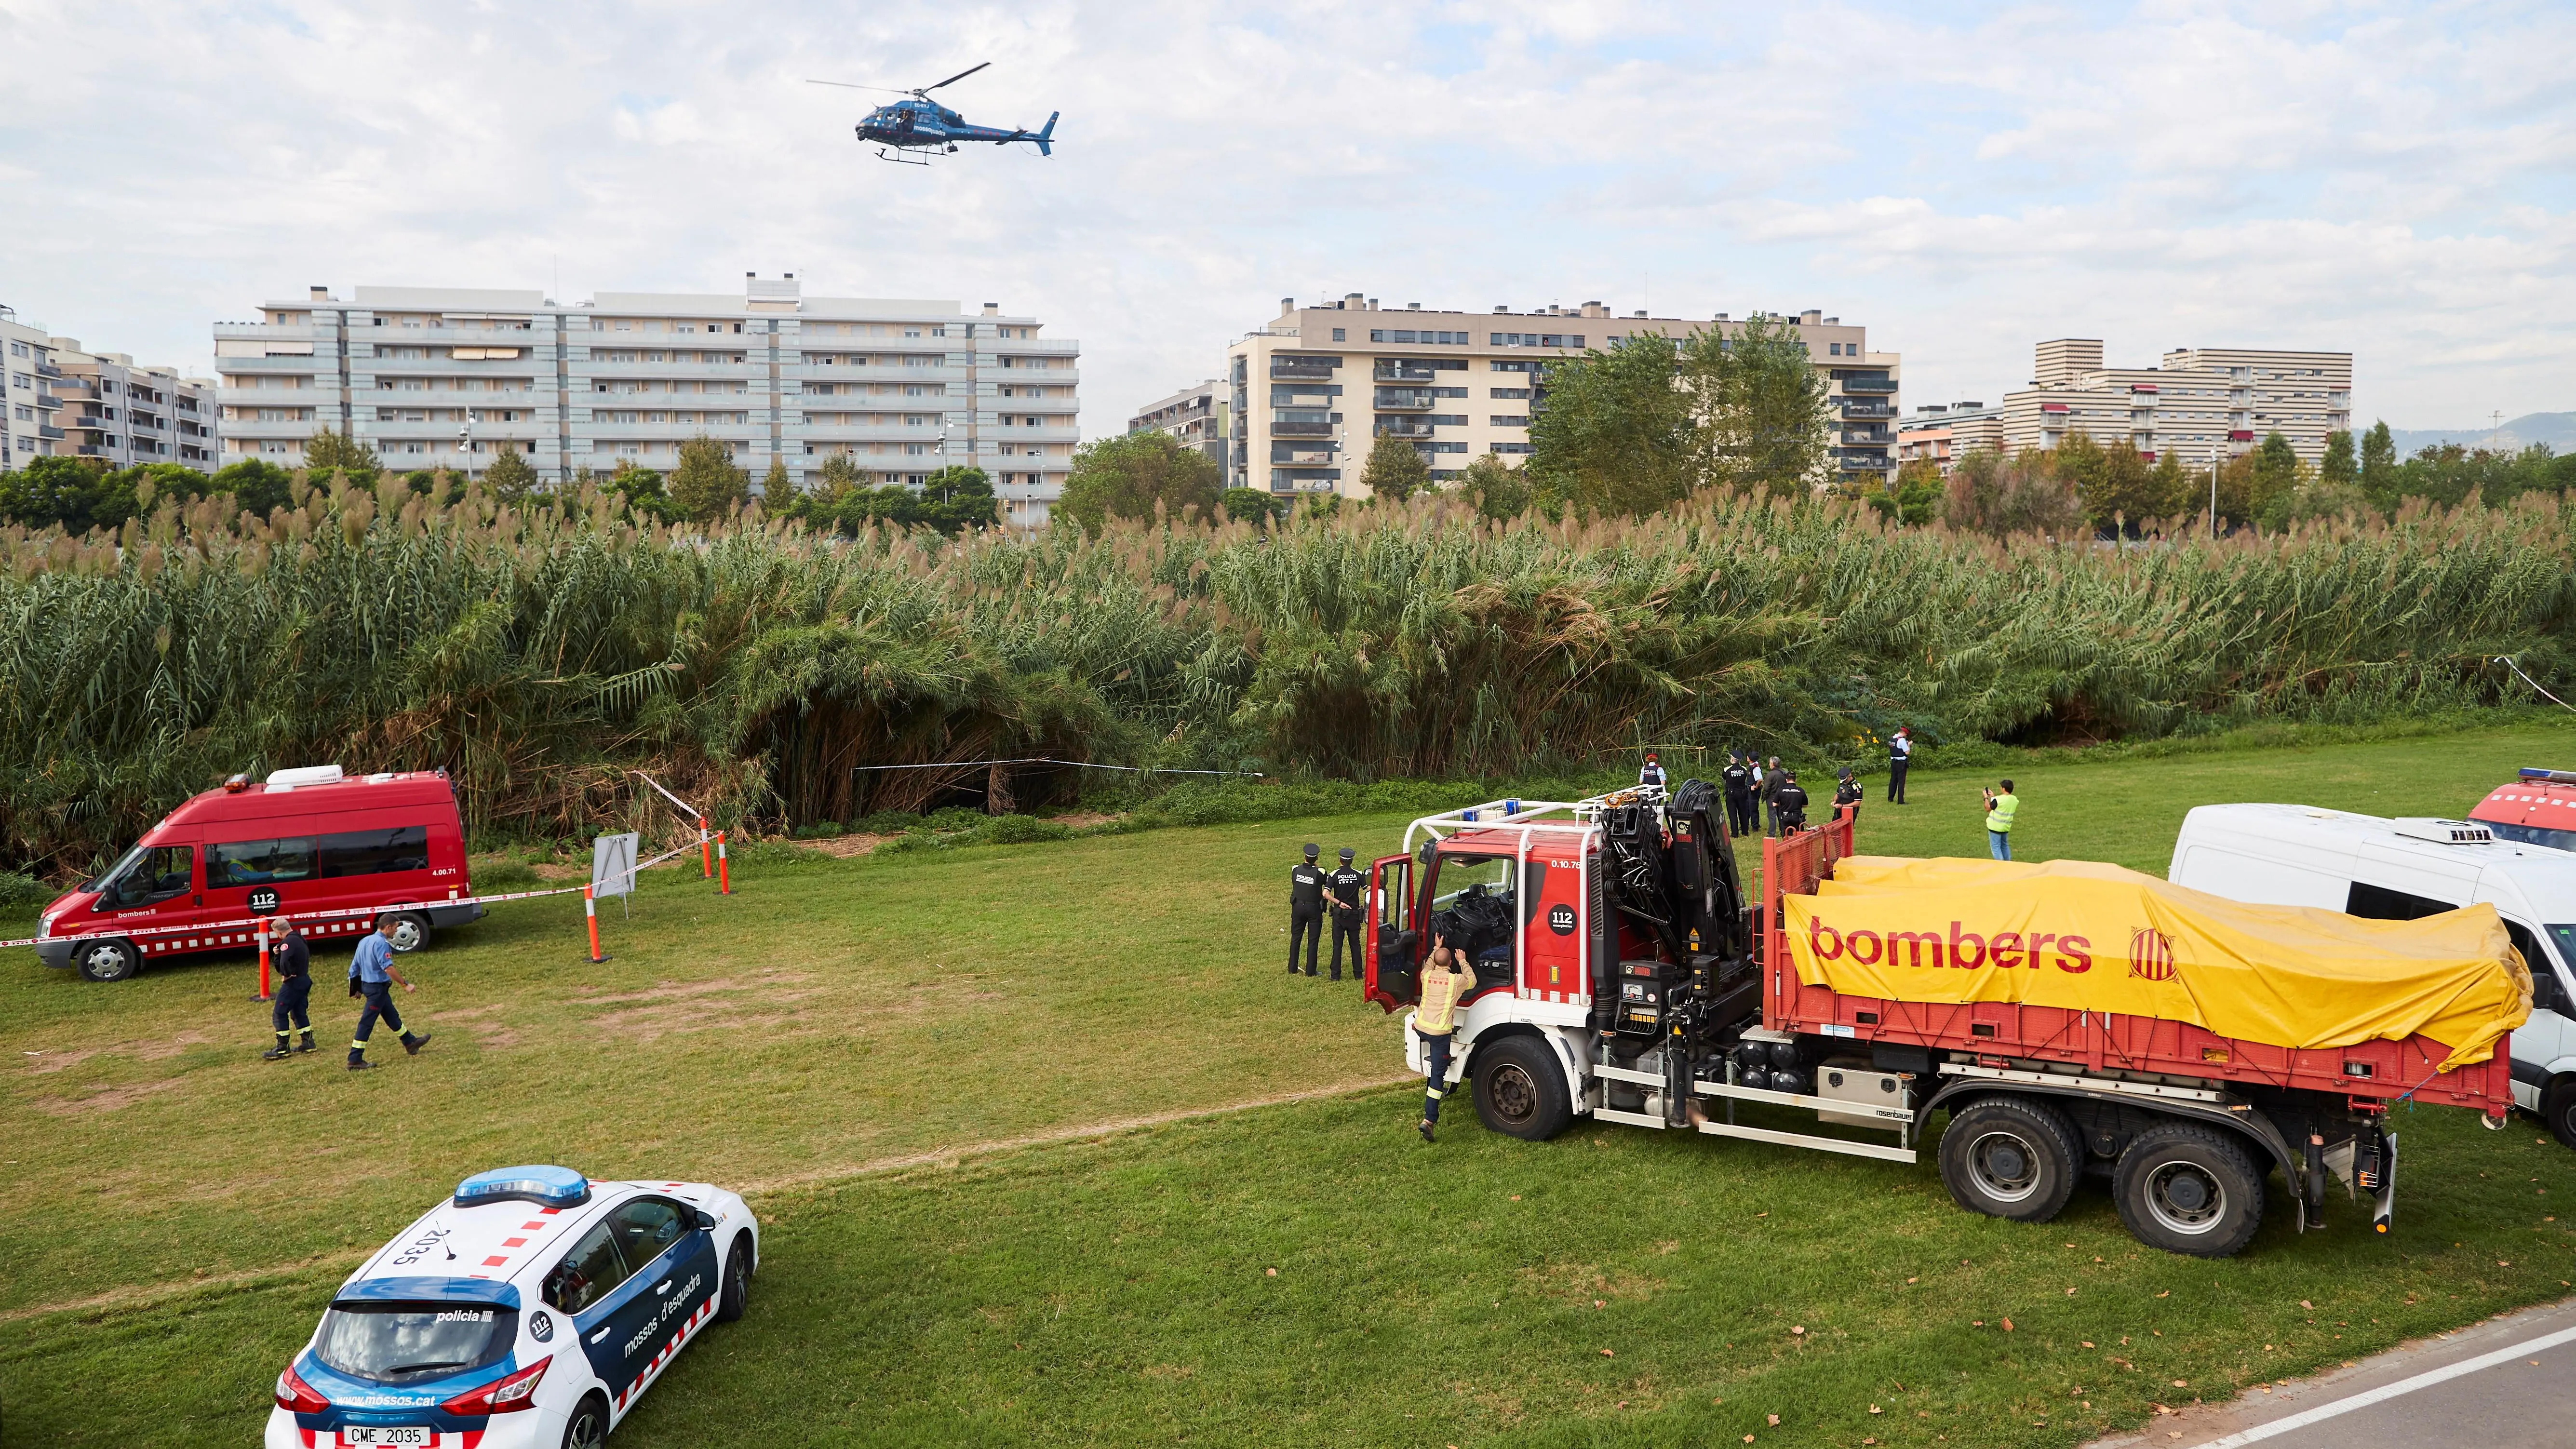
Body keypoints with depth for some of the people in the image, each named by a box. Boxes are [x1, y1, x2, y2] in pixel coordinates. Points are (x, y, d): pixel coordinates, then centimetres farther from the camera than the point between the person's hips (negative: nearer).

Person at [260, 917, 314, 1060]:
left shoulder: (288, 942, -16)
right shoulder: (300, 940, 14)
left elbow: (285, 962, -34)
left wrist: (286, 975, -18)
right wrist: (277, 954, 1)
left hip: (292, 982, -10)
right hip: (304, 980, 10)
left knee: (279, 1013, -3)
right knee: (299, 1013, 19)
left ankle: (282, 1049, -4)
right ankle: (308, 1043, 21)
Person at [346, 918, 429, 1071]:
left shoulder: (365, 942, 10)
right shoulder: (381, 943, -19)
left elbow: (355, 966, 15)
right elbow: (388, 968, -28)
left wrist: (356, 988, 23)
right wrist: (405, 984, -23)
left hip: (366, 984, 10)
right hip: (378, 987, -10)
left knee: (392, 1016, 21)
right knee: (367, 1023, -5)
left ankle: (410, 1043, 35)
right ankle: (355, 1060, -2)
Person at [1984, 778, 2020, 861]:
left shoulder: (1998, 799, -23)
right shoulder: (2015, 799, -1)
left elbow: (1988, 808, -10)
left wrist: (1986, 798, 3)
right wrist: (1993, 797, 15)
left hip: (1995, 827, -7)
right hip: (2006, 827, 7)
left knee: (1996, 847, 0)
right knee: (2004, 845, 23)